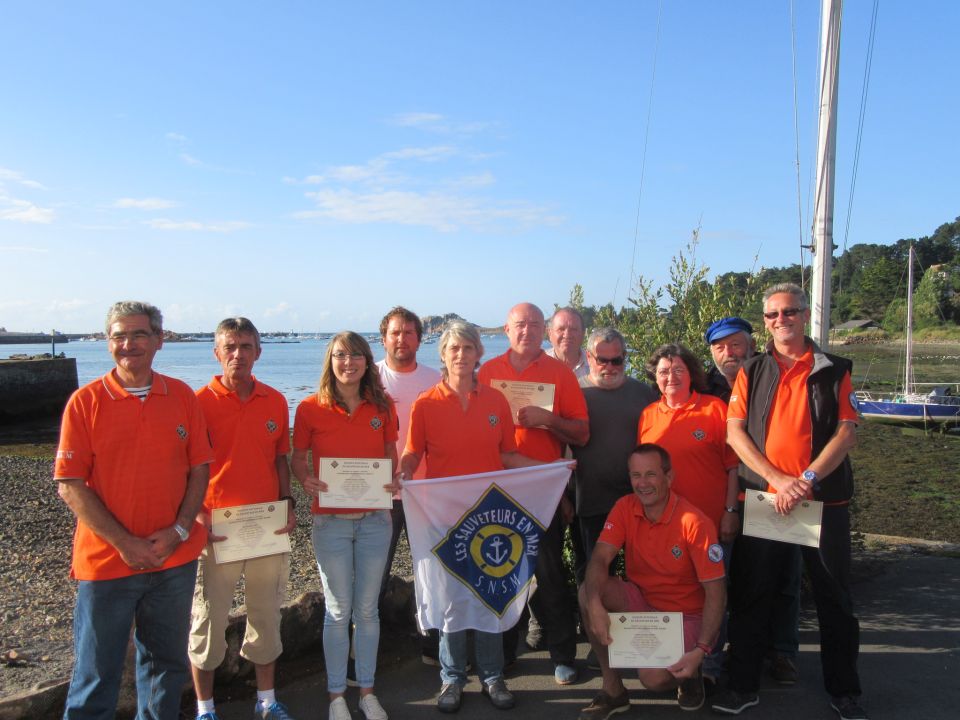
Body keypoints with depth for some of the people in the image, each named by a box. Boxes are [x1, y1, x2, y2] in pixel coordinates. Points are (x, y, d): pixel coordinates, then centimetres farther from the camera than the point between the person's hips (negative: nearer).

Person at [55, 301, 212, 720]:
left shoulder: (182, 397, 2)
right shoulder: (85, 401, -5)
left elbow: (199, 469, 4)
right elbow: (70, 485, -7)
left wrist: (179, 530, -9)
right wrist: (123, 543, -13)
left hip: (174, 559, 3)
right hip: (106, 560, -2)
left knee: (167, 665, 17)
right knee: (96, 674, 8)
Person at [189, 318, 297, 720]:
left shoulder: (275, 402, 4)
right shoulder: (201, 402, -7)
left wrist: (288, 502, 1)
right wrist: (197, 514, -17)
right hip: (216, 528, -3)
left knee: (267, 615, 15)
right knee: (208, 618, 7)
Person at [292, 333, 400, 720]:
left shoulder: (382, 406, 0)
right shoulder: (310, 408, -6)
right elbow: (297, 457, 2)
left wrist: (393, 480, -10)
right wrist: (306, 479, -18)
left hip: (374, 519, 2)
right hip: (330, 520, -2)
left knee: (367, 609, 12)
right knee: (338, 611, 8)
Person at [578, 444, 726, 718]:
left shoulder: (694, 523, -22)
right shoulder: (625, 508, -9)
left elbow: (716, 592, -19)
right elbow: (600, 558, -17)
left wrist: (701, 651, -28)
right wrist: (595, 605, -37)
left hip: (684, 615, -4)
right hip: (640, 601, 5)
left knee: (653, 678, -28)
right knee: (588, 591, -22)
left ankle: (690, 673, 12)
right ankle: (612, 688, -5)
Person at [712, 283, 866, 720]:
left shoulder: (834, 371, 4)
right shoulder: (751, 372, 7)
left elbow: (846, 432, -4)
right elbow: (734, 432, -2)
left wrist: (806, 479, -16)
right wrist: (777, 478, -14)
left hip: (825, 500, 0)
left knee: (834, 598, 10)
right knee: (750, 596, 7)